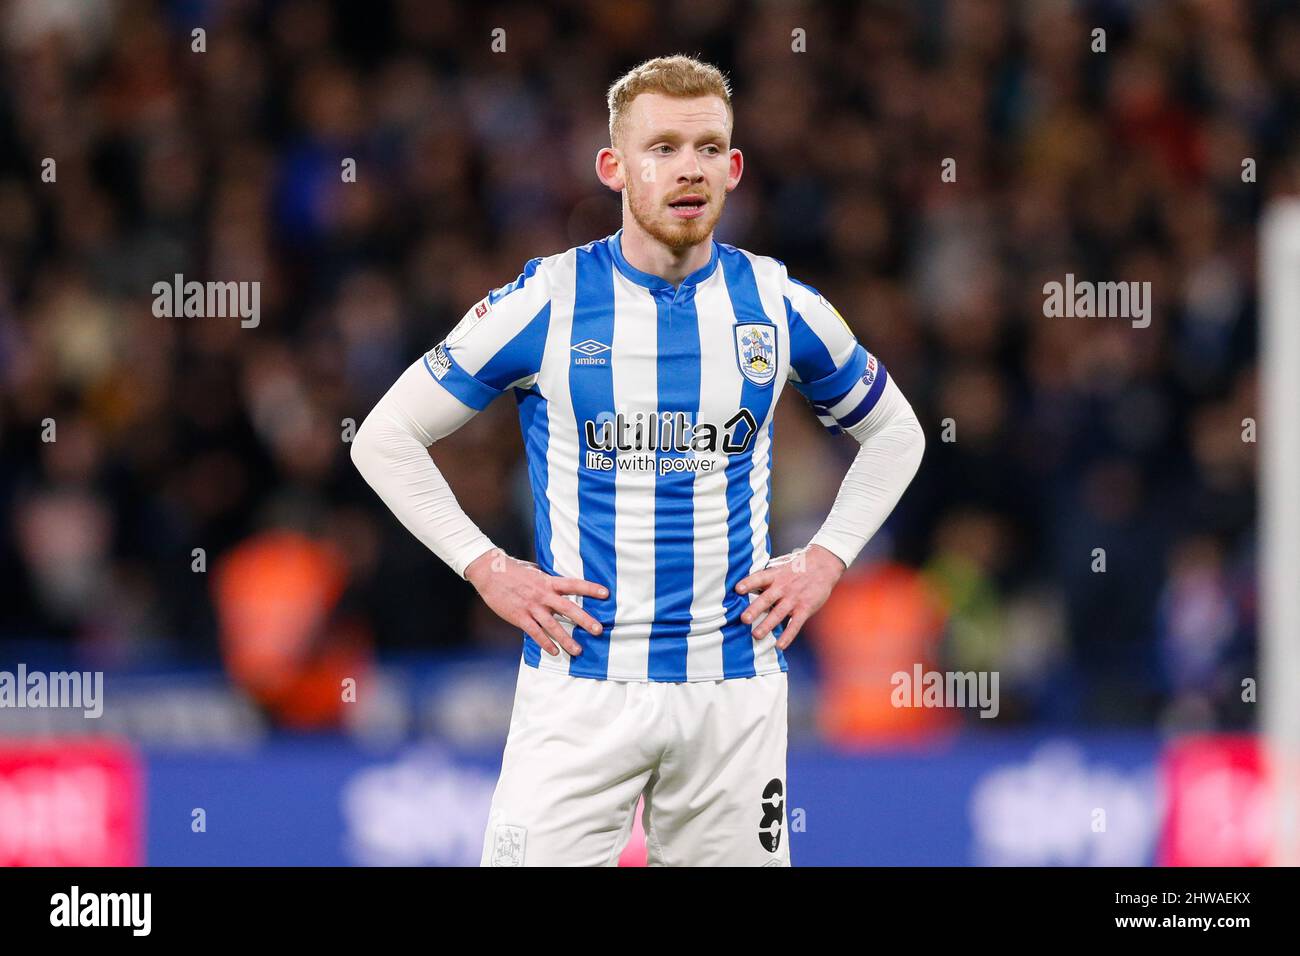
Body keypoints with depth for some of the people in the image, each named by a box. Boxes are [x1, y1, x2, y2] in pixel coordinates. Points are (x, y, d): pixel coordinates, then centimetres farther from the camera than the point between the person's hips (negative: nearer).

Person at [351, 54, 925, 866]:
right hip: (581, 687, -2)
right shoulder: (545, 303, -4)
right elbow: (385, 439, 3)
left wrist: (827, 561, 6)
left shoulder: (780, 305, 3)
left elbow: (895, 433, 20)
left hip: (735, 690, 2)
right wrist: (488, 570, -5)